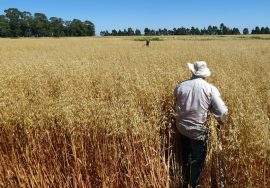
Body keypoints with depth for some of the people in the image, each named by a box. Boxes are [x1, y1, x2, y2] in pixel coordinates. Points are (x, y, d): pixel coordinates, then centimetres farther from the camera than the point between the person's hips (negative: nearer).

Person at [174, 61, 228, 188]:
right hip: (198, 131, -4)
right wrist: (221, 122, 7)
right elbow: (222, 112, -15)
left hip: (182, 128, 5)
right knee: (197, 161, 17)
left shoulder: (180, 87, -7)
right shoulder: (210, 89, -15)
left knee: (185, 156, 27)